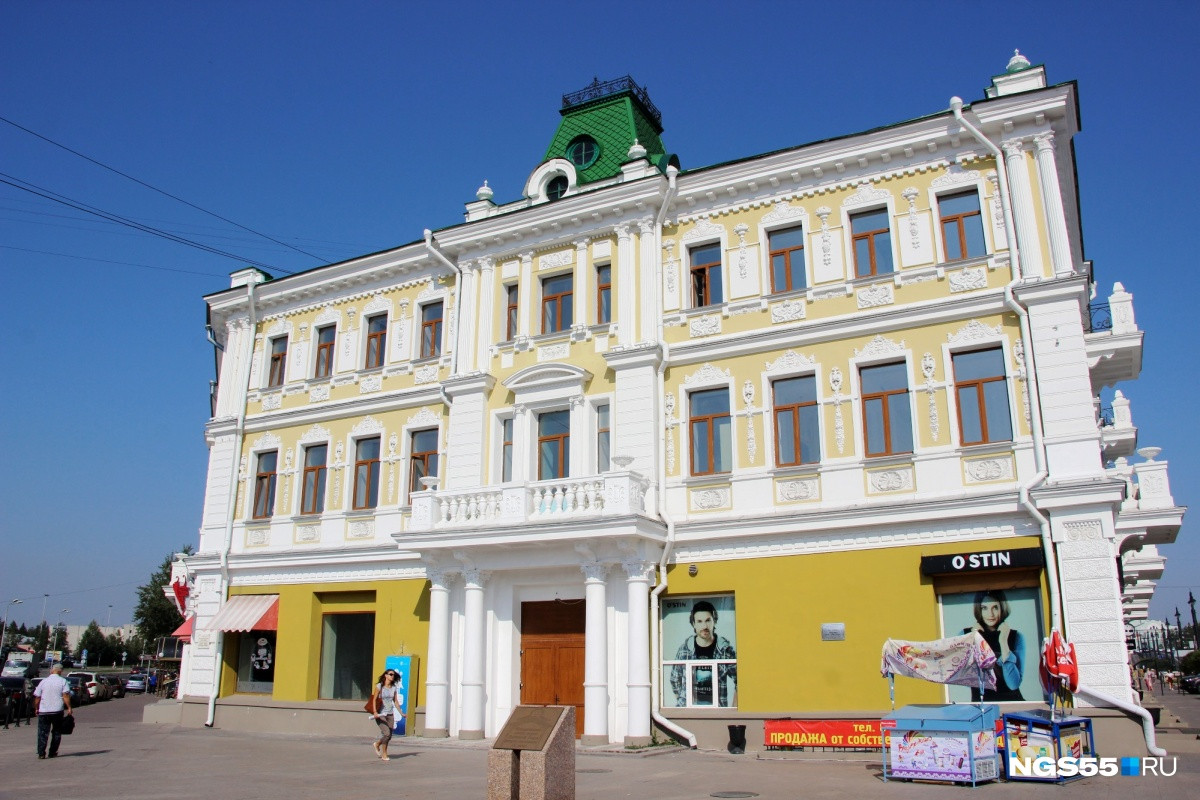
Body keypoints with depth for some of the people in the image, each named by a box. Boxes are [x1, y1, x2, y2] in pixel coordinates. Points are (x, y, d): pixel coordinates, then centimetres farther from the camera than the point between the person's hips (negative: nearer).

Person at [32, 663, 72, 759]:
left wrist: (36, 708, 20)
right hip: (57, 711, -1)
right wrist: (69, 708, -8)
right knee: (56, 732, 9)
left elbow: (37, 697, 8)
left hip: (44, 711, 1)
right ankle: (53, 753, 9)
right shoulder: (63, 681, -1)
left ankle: (41, 753, -4)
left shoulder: (43, 682, 6)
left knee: (42, 733, 4)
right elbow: (66, 696, -10)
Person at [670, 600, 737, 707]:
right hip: (688, 707, 1)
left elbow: (738, 682, 4)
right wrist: (679, 702, 9)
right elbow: (675, 679, 14)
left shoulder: (725, 649, -2)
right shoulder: (684, 649, 2)